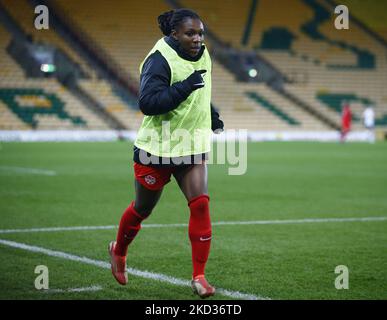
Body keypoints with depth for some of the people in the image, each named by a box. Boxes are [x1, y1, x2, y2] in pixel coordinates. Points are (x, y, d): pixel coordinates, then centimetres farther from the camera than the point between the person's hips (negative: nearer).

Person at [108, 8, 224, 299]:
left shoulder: (202, 56, 6)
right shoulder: (159, 60, -18)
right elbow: (147, 102, -30)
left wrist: (210, 112, 15)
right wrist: (184, 87, -34)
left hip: (193, 147, 5)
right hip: (157, 149, -5)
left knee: (200, 204, -12)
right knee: (142, 209, 12)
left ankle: (199, 276, -7)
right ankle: (119, 251, 42)